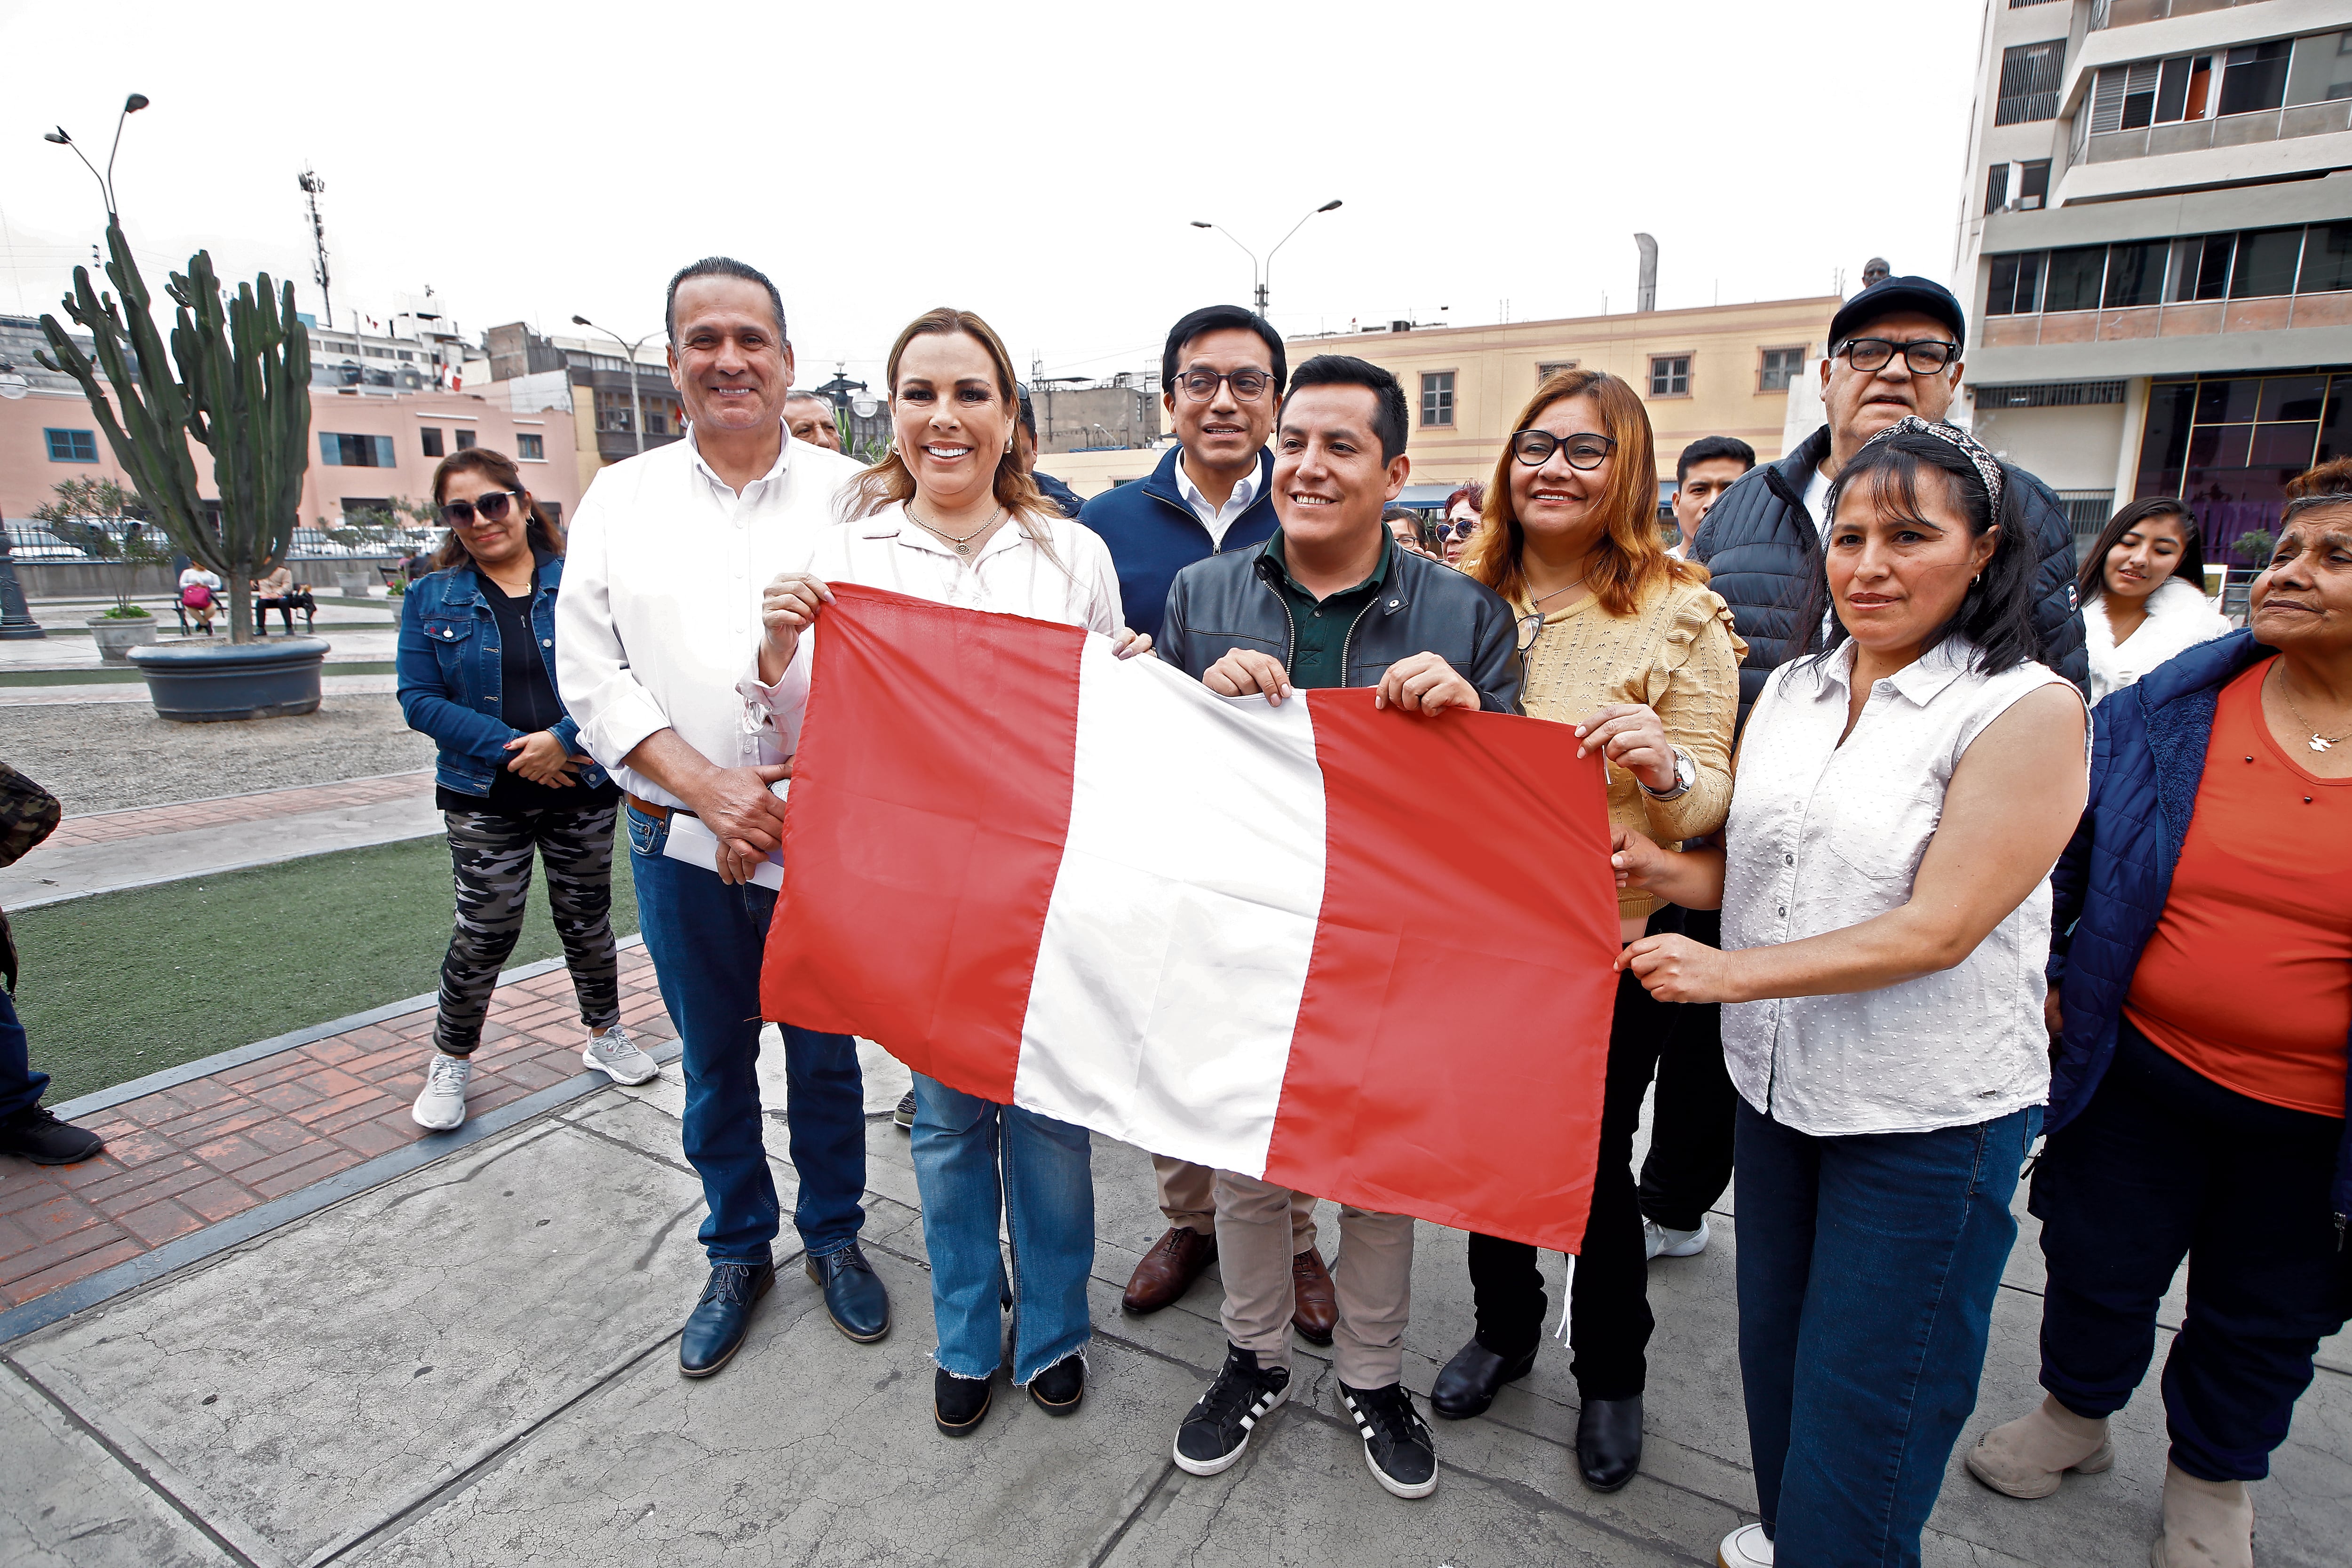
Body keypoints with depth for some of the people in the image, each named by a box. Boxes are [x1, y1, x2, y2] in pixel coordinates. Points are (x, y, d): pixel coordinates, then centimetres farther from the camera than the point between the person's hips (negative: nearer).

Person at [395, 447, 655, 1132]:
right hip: (484, 799, 0)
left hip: (583, 790, 0)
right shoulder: (431, 599, 5)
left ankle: (605, 1036, 31)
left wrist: (562, 739, -18)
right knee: (486, 930, 1)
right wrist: (512, 747, -14)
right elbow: (419, 699, -2)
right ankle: (451, 1061, 23)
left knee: (587, 919, 11)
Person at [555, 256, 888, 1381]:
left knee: (826, 1055, 13)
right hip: (679, 839, 2)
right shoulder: (620, 499, 5)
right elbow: (590, 669, 1)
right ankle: (737, 1252, 37)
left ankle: (834, 1236, 36)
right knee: (714, 1062, 16)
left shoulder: (849, 495, -1)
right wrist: (706, 787, -13)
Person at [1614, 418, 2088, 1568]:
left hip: (1932, 1114, -6)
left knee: (1866, 1387, 10)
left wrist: (1730, 972, -23)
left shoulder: (2030, 711, -15)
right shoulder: (1791, 692, 3)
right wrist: (1669, 872, -11)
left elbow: (1936, 929, -21)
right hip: (1778, 1082, 6)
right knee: (1774, 1342, 23)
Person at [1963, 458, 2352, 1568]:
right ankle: (2076, 1415, 46)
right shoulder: (2166, 710, -7)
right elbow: (2062, 852, 1)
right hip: (2138, 1071, 1)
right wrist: (2043, 976, -2)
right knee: (2100, 1266, 19)